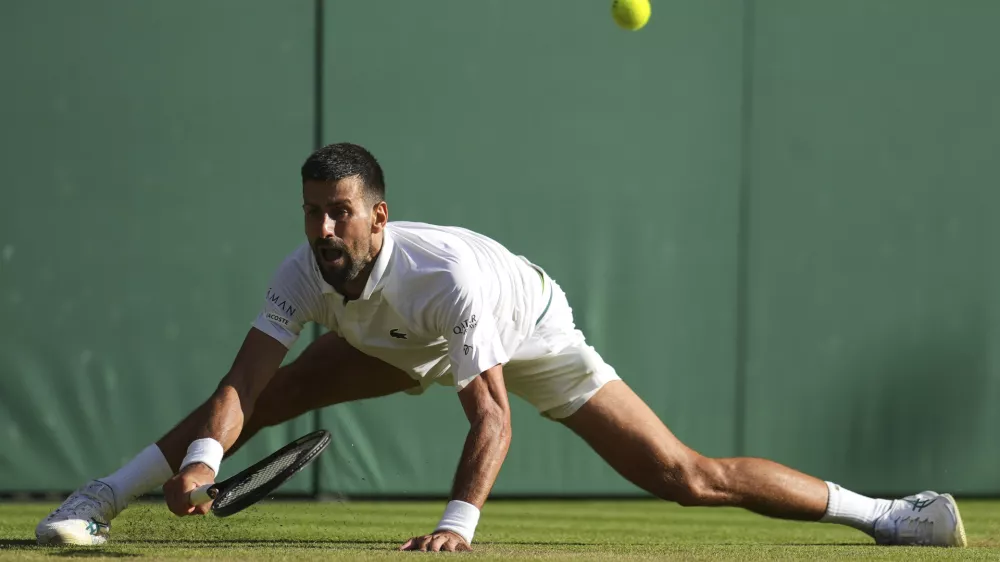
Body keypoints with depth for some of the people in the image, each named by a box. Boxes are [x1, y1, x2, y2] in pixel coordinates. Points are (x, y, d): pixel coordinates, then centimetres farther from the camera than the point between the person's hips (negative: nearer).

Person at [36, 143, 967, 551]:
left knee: (686, 477, -15)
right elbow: (241, 382, -31)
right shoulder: (304, 273, -27)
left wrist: (459, 520, -55)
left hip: (530, 335, -5)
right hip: (403, 347, 5)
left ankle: (881, 513, -8)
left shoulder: (446, 273, -43)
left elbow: (490, 417, -43)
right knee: (263, 396, -9)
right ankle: (97, 501, 5)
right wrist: (202, 459, -50)